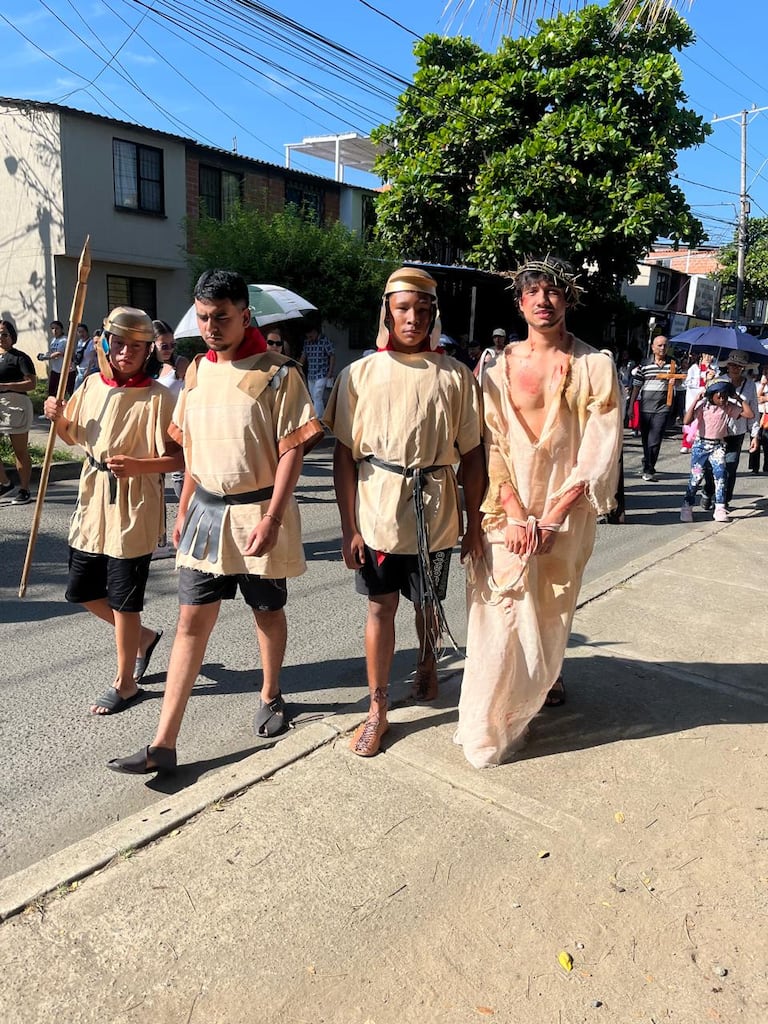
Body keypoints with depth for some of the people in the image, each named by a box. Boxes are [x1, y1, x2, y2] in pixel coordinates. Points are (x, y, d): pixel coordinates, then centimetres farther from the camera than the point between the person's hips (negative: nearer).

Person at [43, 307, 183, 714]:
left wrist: (137, 465, -31)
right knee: (83, 591, 15)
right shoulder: (92, 384, 7)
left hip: (132, 508, -7)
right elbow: (74, 436, 20)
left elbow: (176, 458, -15)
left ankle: (125, 683, 21)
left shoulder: (156, 397, -13)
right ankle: (143, 637, 38)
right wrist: (59, 419, -1)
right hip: (92, 503, 7)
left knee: (123, 600, 3)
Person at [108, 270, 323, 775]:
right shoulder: (197, 371, 8)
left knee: (268, 611, 13)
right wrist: (184, 509, 13)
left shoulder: (277, 373, -10)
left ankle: (271, 696, 39)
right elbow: (192, 447, 15)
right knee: (192, 620, 3)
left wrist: (272, 518, -19)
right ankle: (164, 744, 7)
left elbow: (292, 450, -13)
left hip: (258, 511, -4)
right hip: (206, 510, 5)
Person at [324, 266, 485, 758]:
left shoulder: (455, 376, -1)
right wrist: (349, 527, -5)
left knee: (428, 602, 17)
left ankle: (428, 664, 47)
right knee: (381, 606, 6)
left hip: (434, 511, 1)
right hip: (378, 510, 0)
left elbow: (471, 455, 2)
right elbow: (344, 454, -1)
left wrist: (474, 523, 1)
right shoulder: (361, 374, -2)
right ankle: (378, 709, 20)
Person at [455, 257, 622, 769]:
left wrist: (551, 519, -12)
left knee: (551, 612, 11)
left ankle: (545, 681, 37)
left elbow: (601, 451, -6)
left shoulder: (596, 367, -1)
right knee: (503, 610, -1)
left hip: (566, 511, 0)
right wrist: (516, 515, -13)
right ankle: (487, 730, 12)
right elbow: (493, 446, -2)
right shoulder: (501, 368, 3)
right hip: (509, 511, 0)